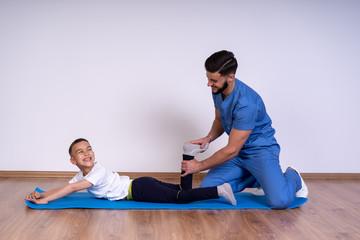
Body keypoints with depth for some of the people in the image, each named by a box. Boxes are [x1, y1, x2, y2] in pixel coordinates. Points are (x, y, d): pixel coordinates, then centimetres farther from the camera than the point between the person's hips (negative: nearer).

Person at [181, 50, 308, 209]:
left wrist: (199, 166, -17)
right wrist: (208, 138, -7)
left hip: (260, 149, -8)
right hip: (238, 150, 8)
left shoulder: (246, 103, -32)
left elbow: (232, 150, -27)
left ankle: (292, 178, 9)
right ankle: (257, 179, 10)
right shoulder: (218, 90, -4)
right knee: (206, 189, -9)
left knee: (280, 200, -27)